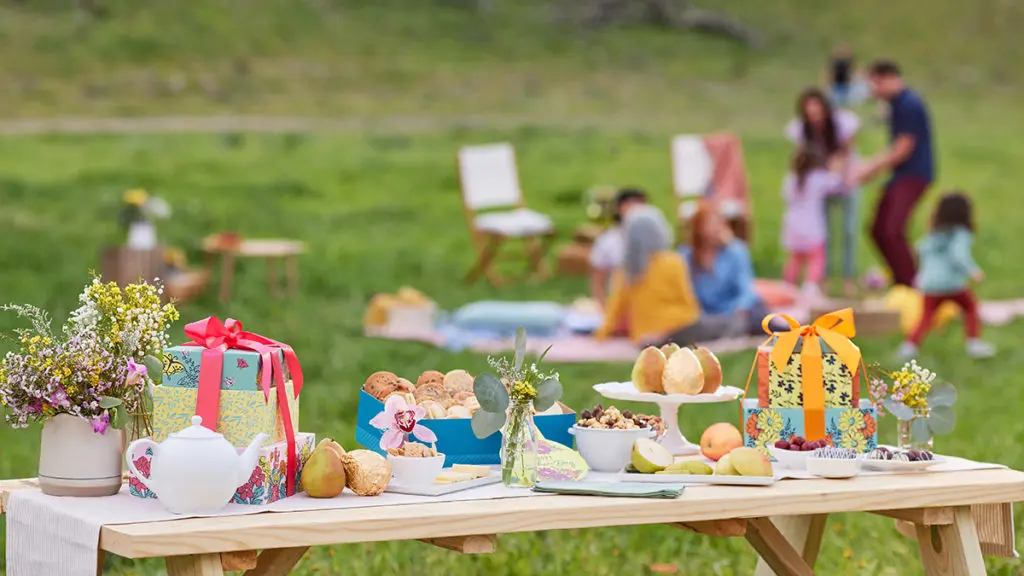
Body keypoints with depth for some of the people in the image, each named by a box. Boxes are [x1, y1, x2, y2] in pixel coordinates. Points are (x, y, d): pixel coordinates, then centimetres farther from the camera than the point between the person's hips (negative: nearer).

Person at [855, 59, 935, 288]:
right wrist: (871, 167, 13)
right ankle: (901, 281, 19)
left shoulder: (909, 105, -17)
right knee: (879, 230, 10)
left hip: (914, 175, -10)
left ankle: (911, 285, -14)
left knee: (894, 231, -19)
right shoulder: (898, 103, 13)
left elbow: (903, 150, -17)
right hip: (900, 175, 10)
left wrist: (871, 170, -10)